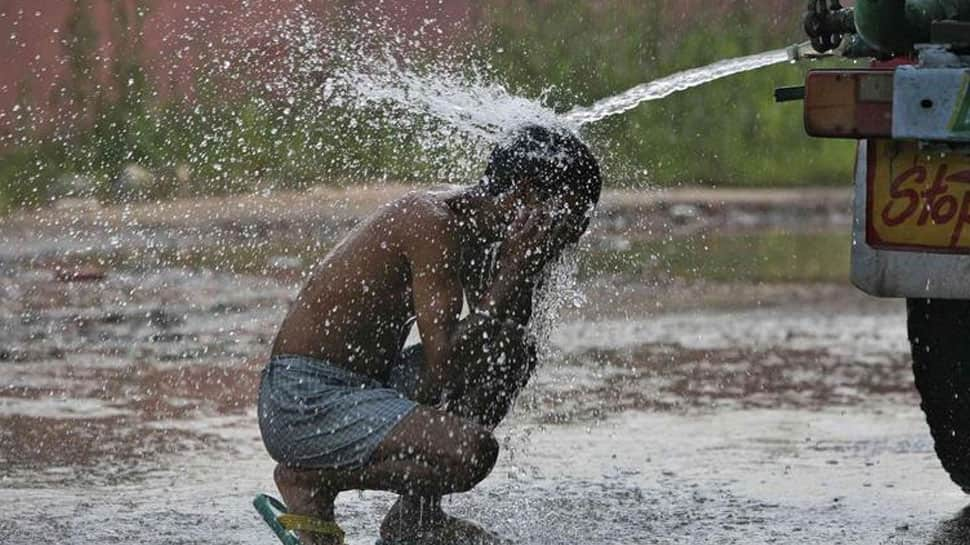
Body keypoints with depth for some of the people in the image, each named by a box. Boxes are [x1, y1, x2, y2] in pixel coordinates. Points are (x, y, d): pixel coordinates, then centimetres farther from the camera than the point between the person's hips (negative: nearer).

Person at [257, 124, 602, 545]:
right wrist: (512, 272, -21)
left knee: (514, 350, 14)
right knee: (471, 450, -29)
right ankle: (310, 481, -6)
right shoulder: (433, 223, -20)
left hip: (362, 388, 10)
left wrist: (529, 269, 2)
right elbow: (442, 368, -25)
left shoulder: (474, 226, 9)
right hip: (305, 404, -10)